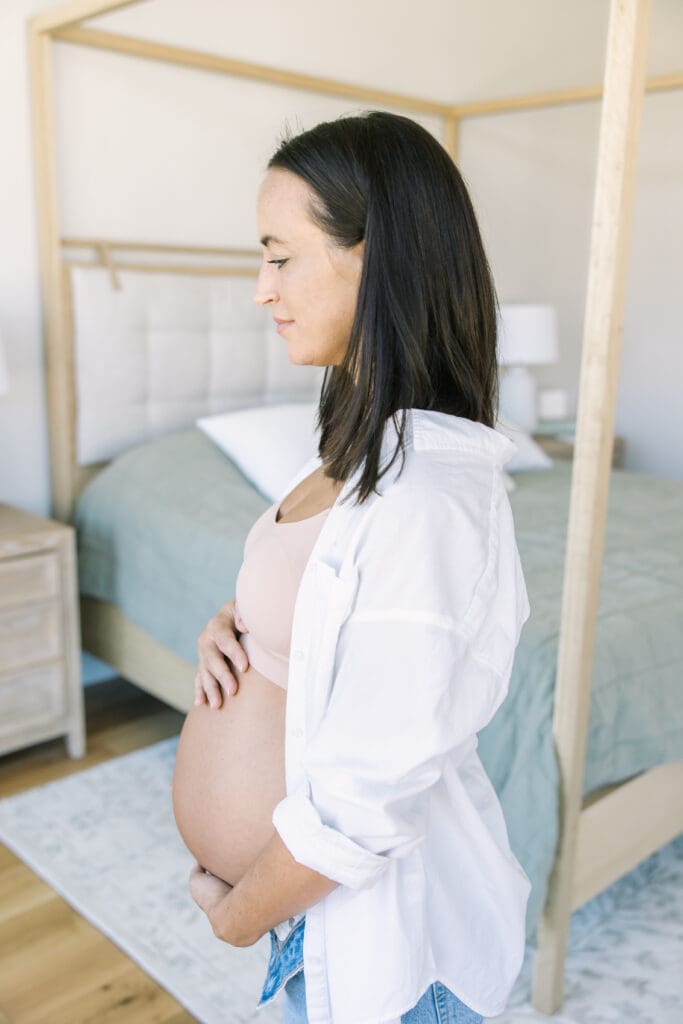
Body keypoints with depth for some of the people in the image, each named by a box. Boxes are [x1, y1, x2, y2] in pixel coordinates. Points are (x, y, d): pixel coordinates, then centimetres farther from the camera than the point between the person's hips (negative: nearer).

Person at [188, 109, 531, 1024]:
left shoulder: (427, 501, -33)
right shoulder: (367, 436, -4)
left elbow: (365, 801, -27)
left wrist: (240, 915, -10)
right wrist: (235, 622, -7)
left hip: (390, 919, -7)